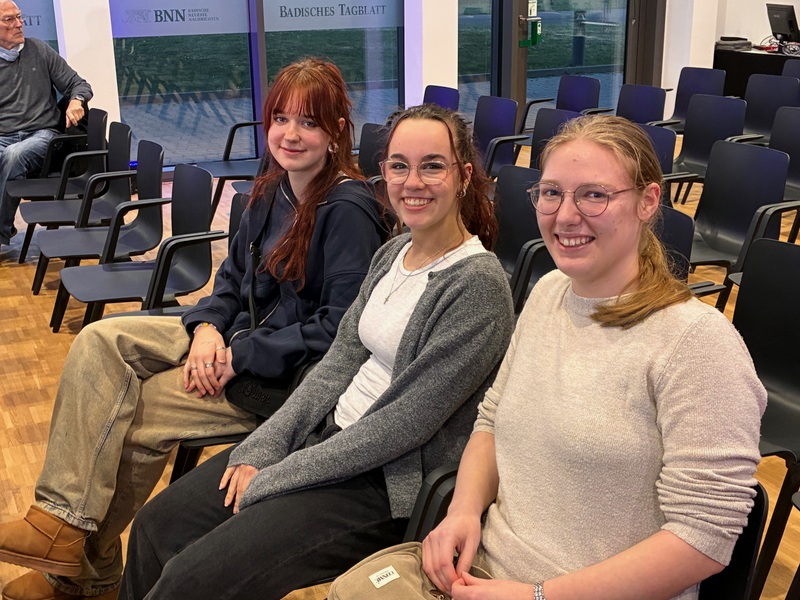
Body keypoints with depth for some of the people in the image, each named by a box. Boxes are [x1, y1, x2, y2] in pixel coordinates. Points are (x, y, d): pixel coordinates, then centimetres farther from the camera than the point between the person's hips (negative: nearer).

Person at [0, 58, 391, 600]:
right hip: (237, 333, 9)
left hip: (295, 372, -9)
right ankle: (64, 518, -9)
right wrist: (207, 327, -7)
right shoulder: (274, 190, 8)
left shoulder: (350, 209, -18)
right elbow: (234, 275, 14)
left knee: (136, 412, -17)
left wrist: (239, 356, -21)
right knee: (101, 341, -8)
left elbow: (340, 327, -22)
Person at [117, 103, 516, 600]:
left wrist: (270, 483, -16)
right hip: (327, 435, 8)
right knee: (157, 527, 3)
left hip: (391, 480, -7)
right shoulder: (393, 253, 7)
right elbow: (339, 362, 7)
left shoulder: (479, 284, -19)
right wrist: (260, 450, -4)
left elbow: (404, 425, -21)